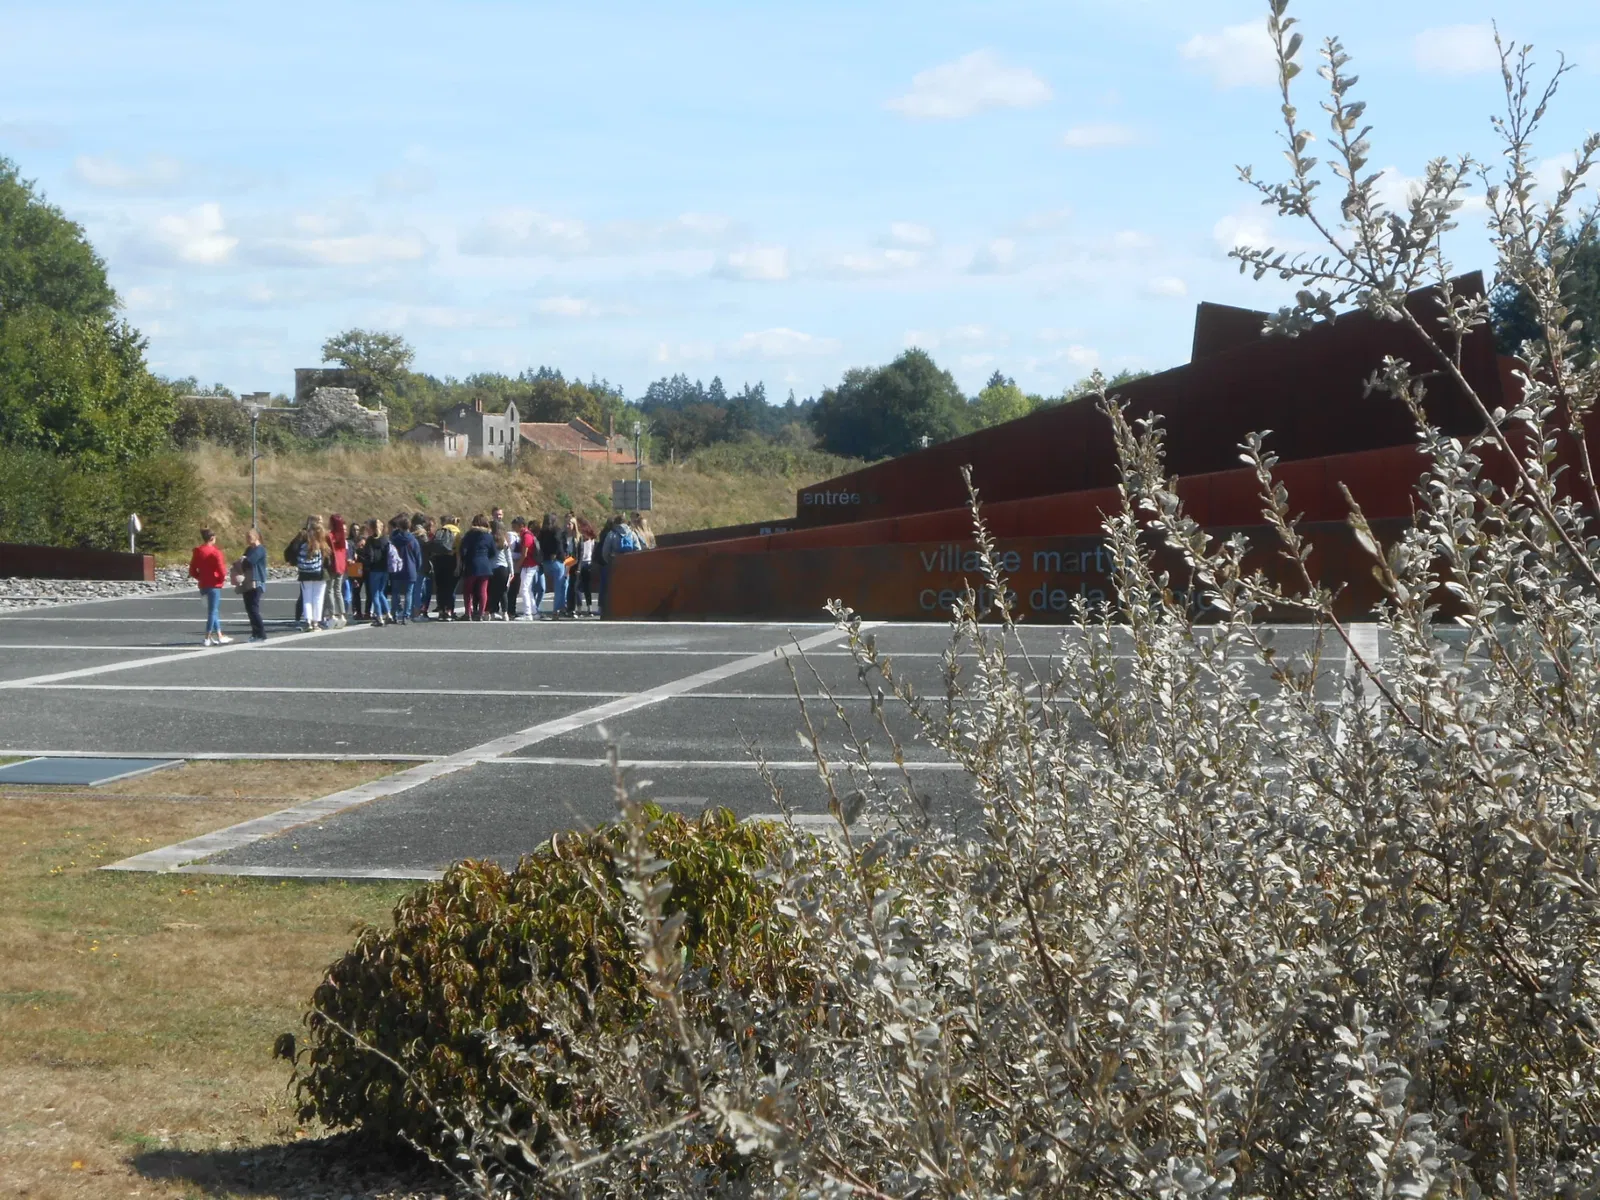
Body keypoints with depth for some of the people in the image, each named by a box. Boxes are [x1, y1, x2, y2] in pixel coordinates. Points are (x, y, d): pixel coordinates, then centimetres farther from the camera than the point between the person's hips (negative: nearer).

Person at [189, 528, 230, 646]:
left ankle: (219, 636, 21)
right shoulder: (215, 551, -13)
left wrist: (201, 578, 15)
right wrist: (223, 578, 0)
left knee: (213, 611, 16)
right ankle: (208, 638, -3)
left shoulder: (197, 552, 7)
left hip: (203, 586, 7)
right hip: (214, 585, -7)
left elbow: (192, 571, 8)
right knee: (213, 611, -2)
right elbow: (221, 569, -18)